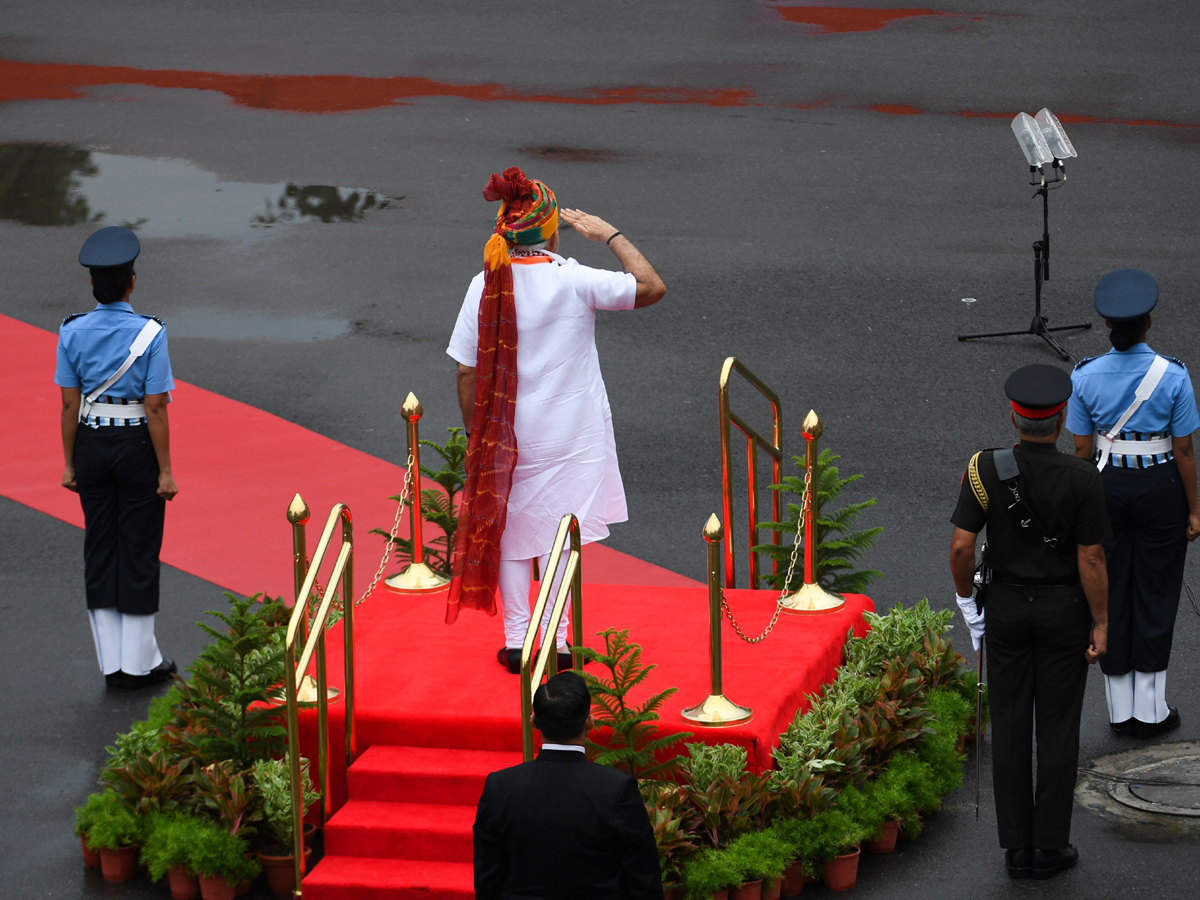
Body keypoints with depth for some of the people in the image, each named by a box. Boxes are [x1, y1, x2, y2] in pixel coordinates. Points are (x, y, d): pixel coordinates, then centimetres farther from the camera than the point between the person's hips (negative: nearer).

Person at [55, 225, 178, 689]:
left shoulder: (73, 333, -5)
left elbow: (70, 404, -2)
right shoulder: (149, 334, -14)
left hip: (91, 446, 3)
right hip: (137, 447, -3)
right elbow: (156, 408, -14)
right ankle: (139, 662, 12)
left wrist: (70, 464, 6)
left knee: (100, 547, 11)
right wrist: (166, 472, -9)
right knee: (139, 551, 7)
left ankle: (112, 664, 14)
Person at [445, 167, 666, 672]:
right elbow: (652, 288, -12)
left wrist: (474, 432, 7)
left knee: (510, 531, 14)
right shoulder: (574, 282, -16)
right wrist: (611, 236, -3)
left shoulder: (486, 286, -8)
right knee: (559, 534, 8)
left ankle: (516, 640, 16)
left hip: (505, 433, 2)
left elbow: (467, 371, -5)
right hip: (570, 434, -2)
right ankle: (557, 640, 10)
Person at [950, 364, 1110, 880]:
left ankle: (1017, 847, 13)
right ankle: (1050, 846, 13)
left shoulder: (988, 470, -13)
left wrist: (965, 596, 5)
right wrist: (1100, 624, -4)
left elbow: (961, 547, -14)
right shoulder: (1082, 480, -18)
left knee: (1010, 727, 9)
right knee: (1057, 729, 8)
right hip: (1065, 610, -2)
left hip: (1007, 609, 2)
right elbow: (1091, 559, -15)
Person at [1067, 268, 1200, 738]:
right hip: (1160, 487, -2)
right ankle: (1150, 709, 15)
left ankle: (1120, 709, 19)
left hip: (1106, 486, 2)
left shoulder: (1086, 377, -10)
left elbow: (1082, 448, -3)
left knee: (1111, 591, 13)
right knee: (1156, 590, 11)